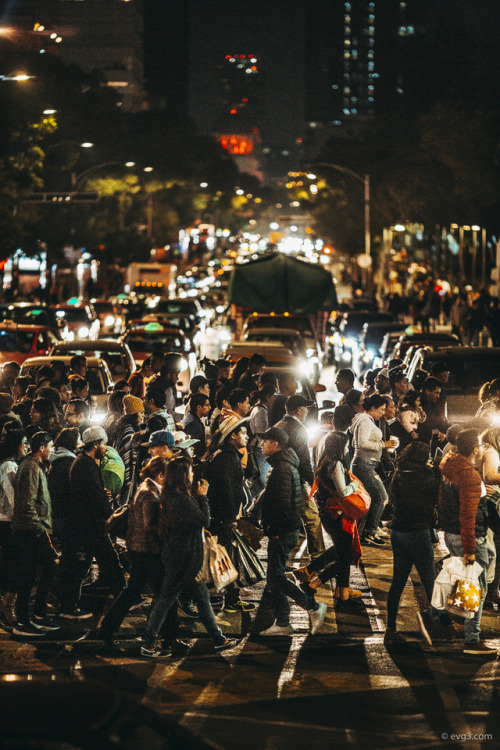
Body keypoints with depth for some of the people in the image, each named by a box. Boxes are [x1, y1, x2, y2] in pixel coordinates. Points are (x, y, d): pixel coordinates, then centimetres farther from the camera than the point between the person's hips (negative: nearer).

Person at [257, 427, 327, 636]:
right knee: (275, 576, 13)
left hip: (282, 532, -10)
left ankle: (313, 607, -4)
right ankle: (282, 624, 17)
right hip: (284, 530, 10)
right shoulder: (287, 465, 16)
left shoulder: (282, 468, -18)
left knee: (276, 577, -8)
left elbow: (283, 502, -24)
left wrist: (274, 530, -21)